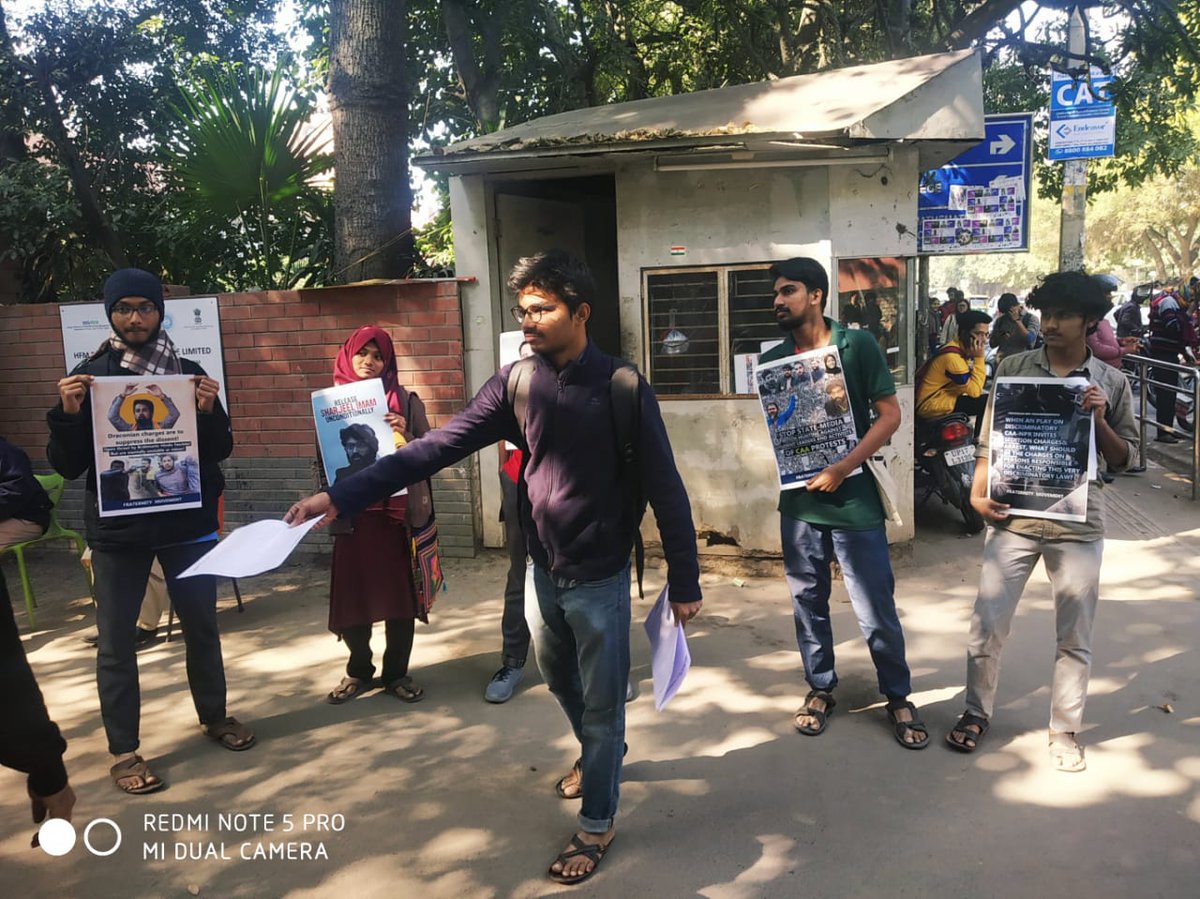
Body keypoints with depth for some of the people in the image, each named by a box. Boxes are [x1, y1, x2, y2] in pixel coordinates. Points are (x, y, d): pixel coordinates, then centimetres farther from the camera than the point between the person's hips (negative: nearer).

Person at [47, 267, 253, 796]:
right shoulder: (89, 375, -1)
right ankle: (123, 751, 18)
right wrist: (68, 415, -19)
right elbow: (68, 466, -2)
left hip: (188, 523, 1)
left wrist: (209, 413, -17)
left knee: (202, 626, 13)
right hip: (116, 530, -1)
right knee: (115, 642, 5)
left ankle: (214, 717, 33)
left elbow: (219, 452, 2)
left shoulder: (188, 372, 1)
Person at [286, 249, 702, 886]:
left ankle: (597, 823, 29)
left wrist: (684, 581, -8)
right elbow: (439, 446, -9)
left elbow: (664, 488, -11)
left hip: (599, 578, -5)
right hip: (541, 570, 5)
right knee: (560, 681, 25)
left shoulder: (621, 387, -16)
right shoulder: (515, 383, -4)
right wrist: (344, 495, -17)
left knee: (602, 703, 8)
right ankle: (599, 754, 55)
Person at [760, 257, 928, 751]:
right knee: (808, 602, 13)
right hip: (798, 500, 4)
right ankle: (820, 688, 31)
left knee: (877, 610, 3)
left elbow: (890, 414, -7)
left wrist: (842, 468, -15)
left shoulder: (858, 344, -5)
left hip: (854, 497, -3)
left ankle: (898, 696, 23)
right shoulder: (772, 360, 5)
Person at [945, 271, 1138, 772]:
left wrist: (1099, 421, -11)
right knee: (987, 624, 4)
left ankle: (1064, 730, 27)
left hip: (1078, 524, 0)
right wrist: (978, 493, -7)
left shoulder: (1111, 383, 3)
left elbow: (1125, 460, 6)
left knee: (1075, 637, 10)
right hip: (1013, 518, 0)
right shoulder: (1013, 369, 2)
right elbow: (988, 440, 5)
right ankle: (977, 712, 26)